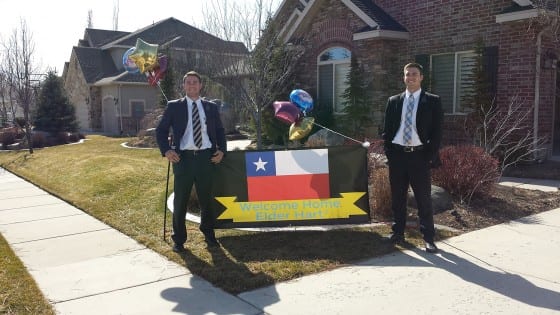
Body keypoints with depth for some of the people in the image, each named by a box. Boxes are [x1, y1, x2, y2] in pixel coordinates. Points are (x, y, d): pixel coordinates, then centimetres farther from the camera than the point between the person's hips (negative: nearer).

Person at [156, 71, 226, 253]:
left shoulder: (211, 107, 11)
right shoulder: (174, 106, 5)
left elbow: (220, 131, 15)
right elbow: (161, 130, 5)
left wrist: (221, 150, 1)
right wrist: (166, 150, -9)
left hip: (206, 157, 2)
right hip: (183, 158, -2)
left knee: (206, 199, 12)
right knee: (180, 201, 3)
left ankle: (209, 235, 28)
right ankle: (179, 240, 16)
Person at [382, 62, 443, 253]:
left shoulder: (432, 101, 1)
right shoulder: (394, 101, 9)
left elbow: (437, 131, -2)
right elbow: (387, 129, 11)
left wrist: (431, 157, -9)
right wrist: (388, 153, 2)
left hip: (420, 155, -3)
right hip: (397, 154, 3)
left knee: (424, 199, 1)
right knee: (397, 197, 10)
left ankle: (428, 238, 8)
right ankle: (398, 232, 22)